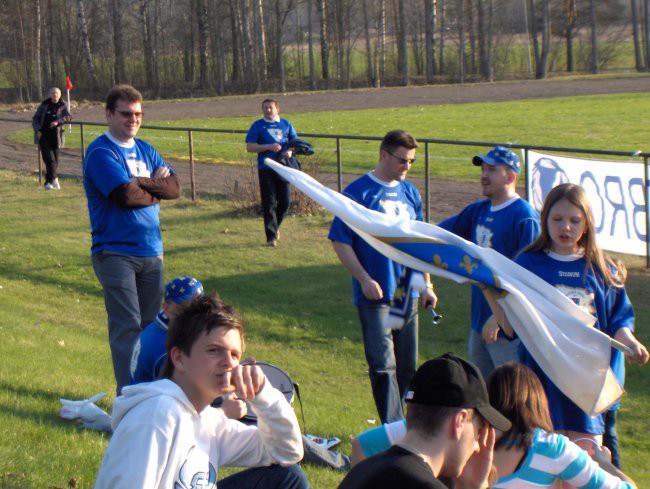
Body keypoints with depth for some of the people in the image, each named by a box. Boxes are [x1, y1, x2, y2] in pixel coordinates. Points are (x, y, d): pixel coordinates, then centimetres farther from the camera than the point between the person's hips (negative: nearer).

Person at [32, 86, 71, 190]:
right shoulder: (44, 105, 7)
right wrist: (37, 130, -5)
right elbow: (35, 118, 12)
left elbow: (68, 117, -14)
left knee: (55, 161, 3)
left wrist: (58, 122, -30)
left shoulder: (63, 106, 4)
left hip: (55, 137, 1)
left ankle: (48, 183, 13)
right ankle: (54, 179, -20)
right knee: (49, 159, -14)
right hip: (43, 136, -1)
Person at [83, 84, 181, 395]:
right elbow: (125, 194, -21)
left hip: (151, 252, 7)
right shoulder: (100, 153, -9)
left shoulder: (145, 150, 14)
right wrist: (155, 192, -2)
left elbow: (174, 187, 3)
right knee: (127, 326, -8)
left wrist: (141, 183, -12)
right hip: (116, 252, -7)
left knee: (151, 323, 10)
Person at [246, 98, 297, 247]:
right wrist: (268, 147, -15)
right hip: (266, 169, -3)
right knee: (269, 203, -5)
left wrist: (290, 151, -6)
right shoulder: (257, 126, 4)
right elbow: (249, 147, -2)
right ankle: (271, 236, -4)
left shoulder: (286, 124, 12)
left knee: (285, 201, 2)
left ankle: (275, 226, 28)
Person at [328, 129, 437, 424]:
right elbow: (340, 242, -8)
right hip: (375, 294, -6)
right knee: (383, 365, -9)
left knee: (406, 366, 10)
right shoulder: (359, 192, -7)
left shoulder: (410, 193, 10)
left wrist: (426, 284, 13)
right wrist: (364, 279, -15)